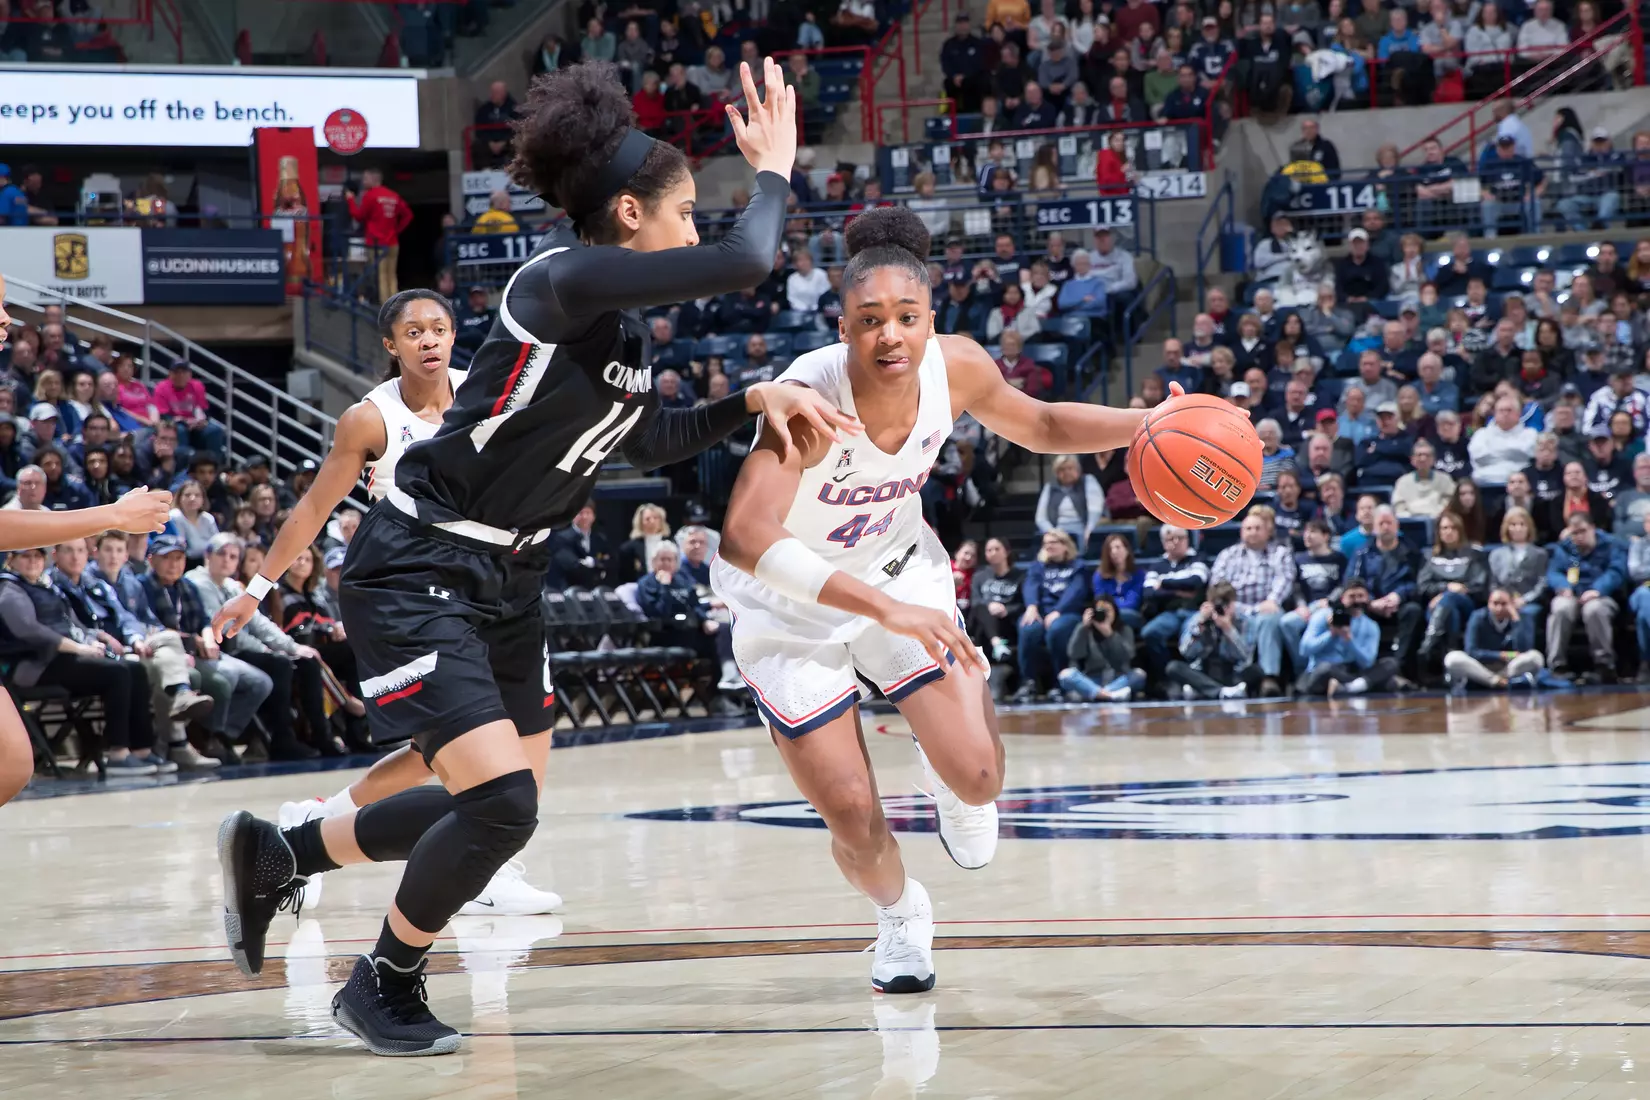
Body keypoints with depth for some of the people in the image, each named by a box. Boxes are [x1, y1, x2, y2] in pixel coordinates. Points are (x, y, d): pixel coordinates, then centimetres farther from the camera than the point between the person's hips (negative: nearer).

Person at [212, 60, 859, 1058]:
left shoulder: (624, 319, 6)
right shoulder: (564, 280, -23)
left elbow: (651, 443, 20)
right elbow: (743, 264, -32)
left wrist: (755, 399, 7)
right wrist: (775, 171, -15)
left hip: (507, 580, 10)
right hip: (415, 573, -10)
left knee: (507, 806, 14)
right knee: (500, 799, -18)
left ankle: (276, 855, 31)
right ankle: (385, 985, 7)